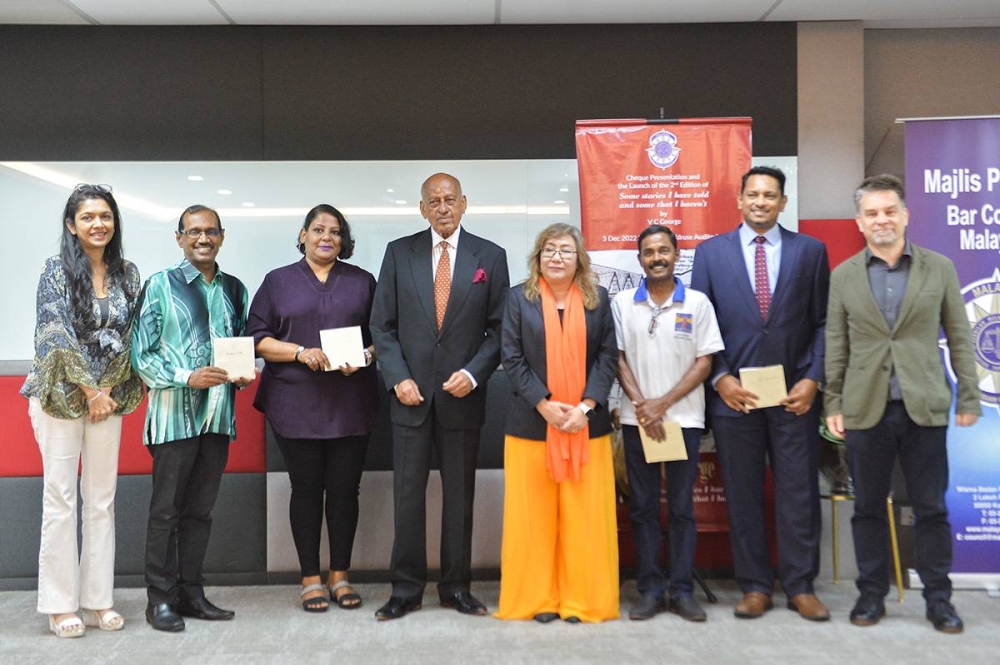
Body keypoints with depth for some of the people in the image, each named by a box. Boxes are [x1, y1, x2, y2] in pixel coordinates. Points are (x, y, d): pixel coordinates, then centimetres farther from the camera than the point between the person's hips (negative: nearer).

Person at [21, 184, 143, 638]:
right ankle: (60, 606, 8)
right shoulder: (57, 271, -6)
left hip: (108, 397, 4)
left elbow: (131, 337, 5)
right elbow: (59, 336, -12)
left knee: (102, 499, 6)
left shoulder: (127, 274, 7)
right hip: (62, 395, -4)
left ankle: (97, 601, 14)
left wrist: (108, 391, -4)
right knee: (60, 498, 0)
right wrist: (89, 392, -13)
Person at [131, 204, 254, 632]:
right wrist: (187, 377, -18)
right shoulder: (160, 285, -2)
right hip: (175, 412, -4)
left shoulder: (234, 289, 12)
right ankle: (160, 597, 11)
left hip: (218, 412, 5)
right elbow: (142, 355, -5)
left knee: (201, 509, 11)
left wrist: (244, 375, -2)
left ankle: (191, 593, 21)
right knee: (166, 509, 1)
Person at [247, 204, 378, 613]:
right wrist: (300, 352, -13)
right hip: (296, 404, -1)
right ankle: (310, 579, 15)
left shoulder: (361, 282, 12)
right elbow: (258, 338, 3)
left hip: (350, 405, 1)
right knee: (306, 489, 4)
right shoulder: (278, 282, 9)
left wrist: (364, 357, -11)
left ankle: (340, 575, 17)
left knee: (344, 488, 4)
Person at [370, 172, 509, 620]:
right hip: (411, 392, 0)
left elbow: (499, 327, 2)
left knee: (459, 495, 8)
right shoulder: (399, 252, 5)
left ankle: (456, 587, 20)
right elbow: (382, 324, 4)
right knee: (407, 494, 4)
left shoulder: (490, 257, 3)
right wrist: (398, 377, -7)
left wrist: (474, 373, -11)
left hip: (462, 394, 0)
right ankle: (405, 590, 14)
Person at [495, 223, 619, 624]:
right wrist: (544, 405, -12)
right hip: (532, 423, -1)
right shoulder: (519, 298, 4)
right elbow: (512, 359, -1)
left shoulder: (598, 298, 7)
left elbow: (607, 357, 3)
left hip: (587, 424, 1)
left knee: (584, 514, 3)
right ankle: (539, 598, 16)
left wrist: (586, 406, -10)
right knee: (534, 514, 4)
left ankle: (582, 599, 15)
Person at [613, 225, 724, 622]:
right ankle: (650, 590, 13)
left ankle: (682, 591, 12)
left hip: (683, 418, -1)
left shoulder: (697, 303, 2)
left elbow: (704, 362, -1)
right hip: (637, 420, 1)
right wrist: (640, 404, -9)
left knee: (682, 508, 4)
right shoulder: (622, 304, 5)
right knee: (643, 508, 5)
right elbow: (618, 359, 4)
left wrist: (663, 403, -10)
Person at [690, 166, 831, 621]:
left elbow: (823, 322, 6)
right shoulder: (710, 252, 6)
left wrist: (813, 379, -5)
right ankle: (754, 587, 18)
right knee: (742, 493, 6)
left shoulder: (810, 251, 7)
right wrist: (720, 378, -5)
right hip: (734, 393, 0)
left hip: (795, 393, 0)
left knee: (800, 492, 4)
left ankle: (800, 587, 17)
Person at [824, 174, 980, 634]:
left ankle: (938, 598, 18)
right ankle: (871, 593, 20)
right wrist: (833, 405, 2)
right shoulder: (843, 276, 5)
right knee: (868, 508, 8)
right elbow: (835, 347, 6)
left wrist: (969, 397, 2)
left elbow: (960, 337, 6)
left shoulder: (939, 268, 4)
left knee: (931, 509, 6)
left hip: (925, 408, 0)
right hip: (866, 410, 1)